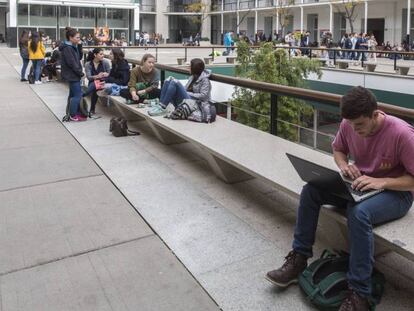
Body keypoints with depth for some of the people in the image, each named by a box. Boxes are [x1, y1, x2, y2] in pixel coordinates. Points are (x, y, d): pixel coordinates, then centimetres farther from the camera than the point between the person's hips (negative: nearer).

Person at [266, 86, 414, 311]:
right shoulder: (349, 124, -9)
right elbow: (338, 149, 11)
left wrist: (382, 182, -32)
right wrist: (343, 164, -11)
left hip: (395, 192, -6)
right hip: (359, 185, 6)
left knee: (359, 213, -38)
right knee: (311, 190, -16)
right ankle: (298, 259, -8)